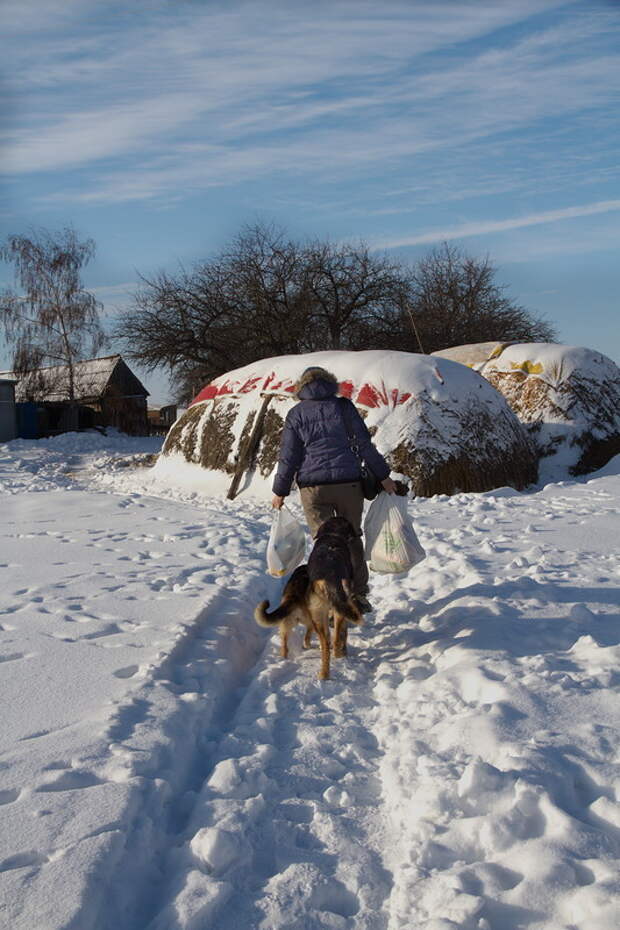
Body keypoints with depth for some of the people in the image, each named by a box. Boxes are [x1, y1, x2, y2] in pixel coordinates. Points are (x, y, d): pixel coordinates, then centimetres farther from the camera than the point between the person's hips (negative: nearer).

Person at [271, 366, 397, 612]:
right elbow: (364, 444, 3)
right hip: (348, 483, 1)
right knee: (352, 539, 14)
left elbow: (289, 456, 4)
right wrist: (383, 476, 9)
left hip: (313, 487, -1)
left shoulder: (296, 414, 5)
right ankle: (358, 597, 19)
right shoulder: (343, 406, 5)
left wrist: (280, 491, 11)